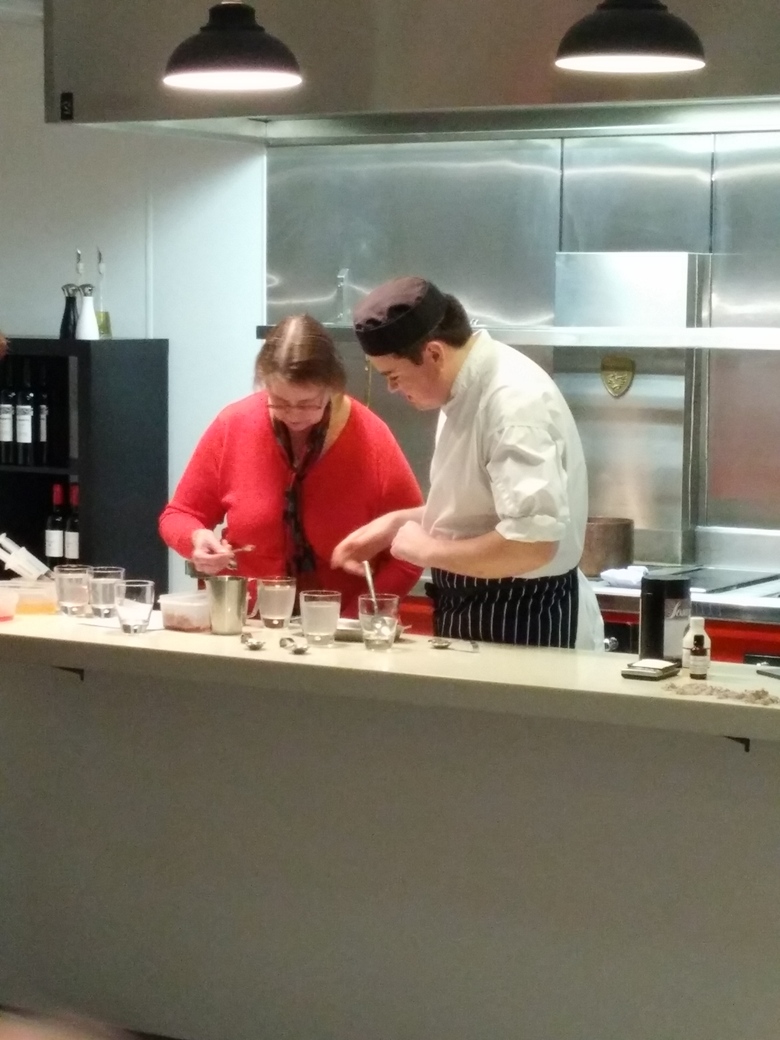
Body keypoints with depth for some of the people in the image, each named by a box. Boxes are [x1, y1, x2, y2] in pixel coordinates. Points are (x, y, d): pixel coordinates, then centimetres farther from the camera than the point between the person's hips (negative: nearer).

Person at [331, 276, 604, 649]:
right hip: (480, 609, 9)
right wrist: (398, 522, 5)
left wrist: (428, 550, -20)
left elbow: (532, 543, -31)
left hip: (527, 622, -9)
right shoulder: (468, 388, 5)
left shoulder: (516, 402, -25)